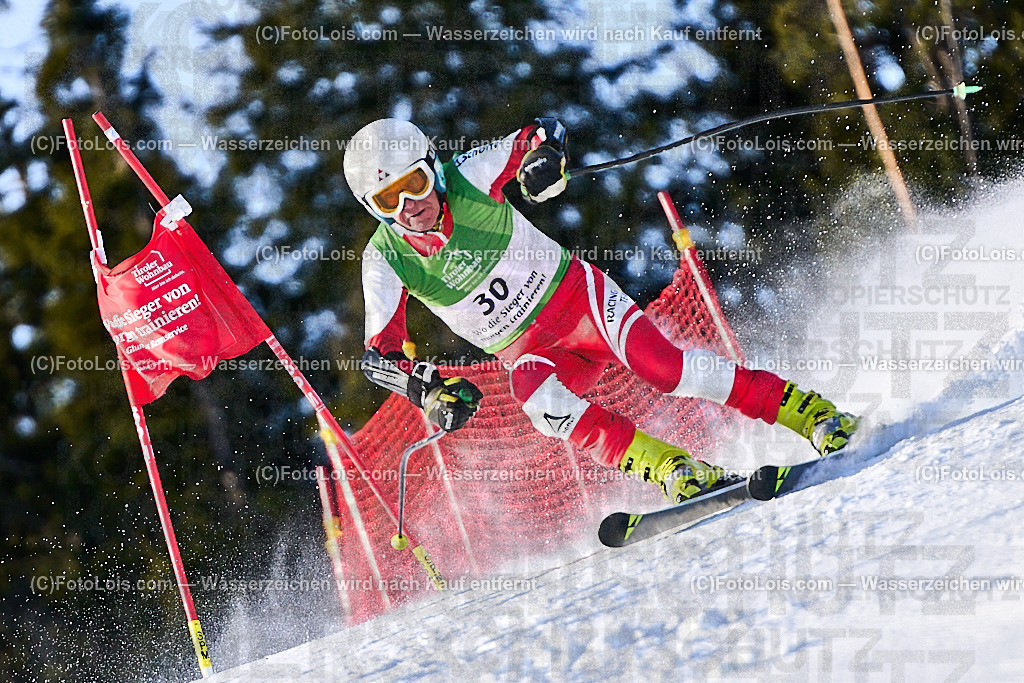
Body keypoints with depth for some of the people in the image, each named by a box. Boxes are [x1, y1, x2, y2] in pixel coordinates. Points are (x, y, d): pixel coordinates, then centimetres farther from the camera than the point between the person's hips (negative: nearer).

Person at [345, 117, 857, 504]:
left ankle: (813, 414, -19)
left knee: (658, 363, -24)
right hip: (527, 351, 1)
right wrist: (431, 391, -27)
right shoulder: (386, 261, -12)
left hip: (575, 295, -1)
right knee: (542, 405, -32)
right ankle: (680, 473, -34)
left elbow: (542, 135, -2)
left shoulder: (468, 178, -15)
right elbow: (380, 355, -8)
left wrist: (544, 156, -27)